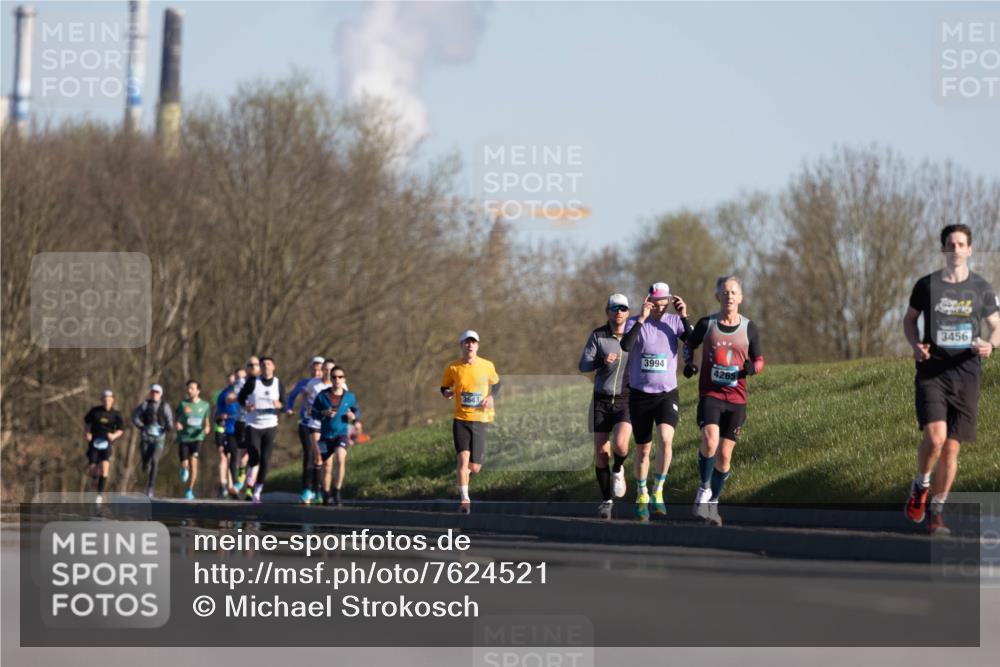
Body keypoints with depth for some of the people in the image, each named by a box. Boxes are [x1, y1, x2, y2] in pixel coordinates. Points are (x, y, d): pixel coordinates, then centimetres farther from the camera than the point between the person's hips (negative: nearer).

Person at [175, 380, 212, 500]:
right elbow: (178, 419, 10)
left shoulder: (205, 405, 5)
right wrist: (178, 425, -13)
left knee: (193, 462, -15)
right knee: (185, 464, -6)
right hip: (183, 437, 1)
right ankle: (183, 470, 36)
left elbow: (207, 421, 16)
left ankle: (190, 490, -3)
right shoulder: (183, 404, 3)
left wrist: (207, 428, -6)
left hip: (197, 437, -1)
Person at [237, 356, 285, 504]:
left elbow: (284, 406, 8)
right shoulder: (253, 381, -1)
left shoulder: (279, 384, 5)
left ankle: (257, 492, 9)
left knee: (265, 461, -2)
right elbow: (241, 397, 7)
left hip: (270, 426, 2)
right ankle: (249, 486, 8)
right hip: (253, 425, -2)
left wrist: (279, 405, -16)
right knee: (254, 458, -16)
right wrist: (245, 406, -15)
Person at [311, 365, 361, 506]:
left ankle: (337, 492, -20)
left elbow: (358, 412, 13)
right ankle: (326, 496, 29)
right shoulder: (322, 395, -2)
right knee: (326, 467, 9)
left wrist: (354, 416, -10)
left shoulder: (350, 396, 2)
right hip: (325, 435, 1)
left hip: (341, 434, -1)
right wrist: (324, 413, -18)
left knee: (341, 458, -27)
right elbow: (313, 413, 2)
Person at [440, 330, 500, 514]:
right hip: (461, 419, -1)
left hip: (480, 420, 1)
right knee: (463, 456, -19)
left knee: (474, 468, 2)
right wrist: (448, 393, -12)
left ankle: (461, 472, 39)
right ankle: (464, 499, -13)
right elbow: (444, 388, 12)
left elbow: (496, 383, 17)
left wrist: (491, 397, -3)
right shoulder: (453, 368, -1)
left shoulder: (487, 366, 0)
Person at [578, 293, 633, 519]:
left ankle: (618, 470, 12)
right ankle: (606, 501, 13)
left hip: (626, 400, -1)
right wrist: (602, 361, -24)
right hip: (602, 401, 1)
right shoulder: (598, 335, 1)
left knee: (620, 444, -23)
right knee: (601, 453, -1)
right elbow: (583, 365, -6)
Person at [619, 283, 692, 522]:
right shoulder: (635, 322, -4)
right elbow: (625, 346, -24)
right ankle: (641, 496, 27)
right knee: (643, 449, 9)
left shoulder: (674, 321, 0)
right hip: (640, 394, 0)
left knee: (666, 440, -22)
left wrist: (684, 318, -20)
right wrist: (641, 319, -29)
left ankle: (658, 492, -8)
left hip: (667, 394, 0)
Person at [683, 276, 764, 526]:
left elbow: (759, 359, 13)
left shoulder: (749, 328, 4)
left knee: (725, 455, 5)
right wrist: (688, 363, 0)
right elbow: (689, 343, 19)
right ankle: (704, 489, -5)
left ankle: (713, 502, 21)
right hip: (710, 394, -2)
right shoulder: (706, 324, 2)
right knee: (710, 441, -25)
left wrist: (752, 368, -10)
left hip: (736, 399, 2)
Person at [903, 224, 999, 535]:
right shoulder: (927, 285, 4)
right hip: (932, 372, -1)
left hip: (965, 375, 1)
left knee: (951, 448, 1)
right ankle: (920, 486, 8)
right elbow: (909, 319, 18)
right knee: (935, 437, -21)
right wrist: (916, 345, -3)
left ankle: (937, 510, 17)